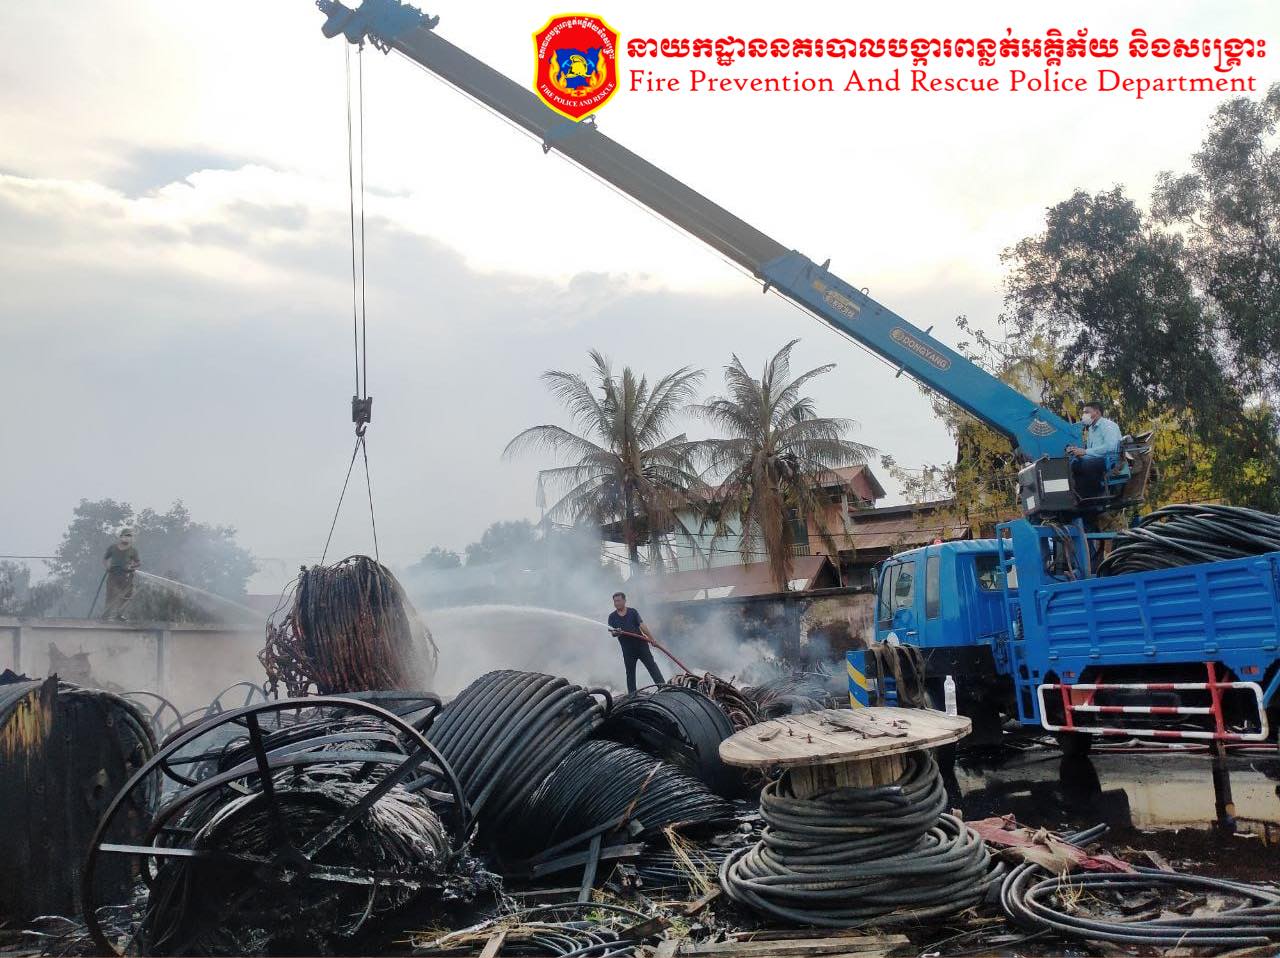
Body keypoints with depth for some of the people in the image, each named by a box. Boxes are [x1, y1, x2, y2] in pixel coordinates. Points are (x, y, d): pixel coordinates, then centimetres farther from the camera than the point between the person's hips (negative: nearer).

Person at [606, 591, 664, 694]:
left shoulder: (633, 612, 5)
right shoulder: (612, 617, 5)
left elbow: (642, 625, -1)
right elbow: (613, 633, 0)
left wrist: (651, 638, -10)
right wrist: (616, 633, -24)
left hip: (641, 644, -1)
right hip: (627, 649, 1)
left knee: (652, 665, -1)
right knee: (630, 673, 6)